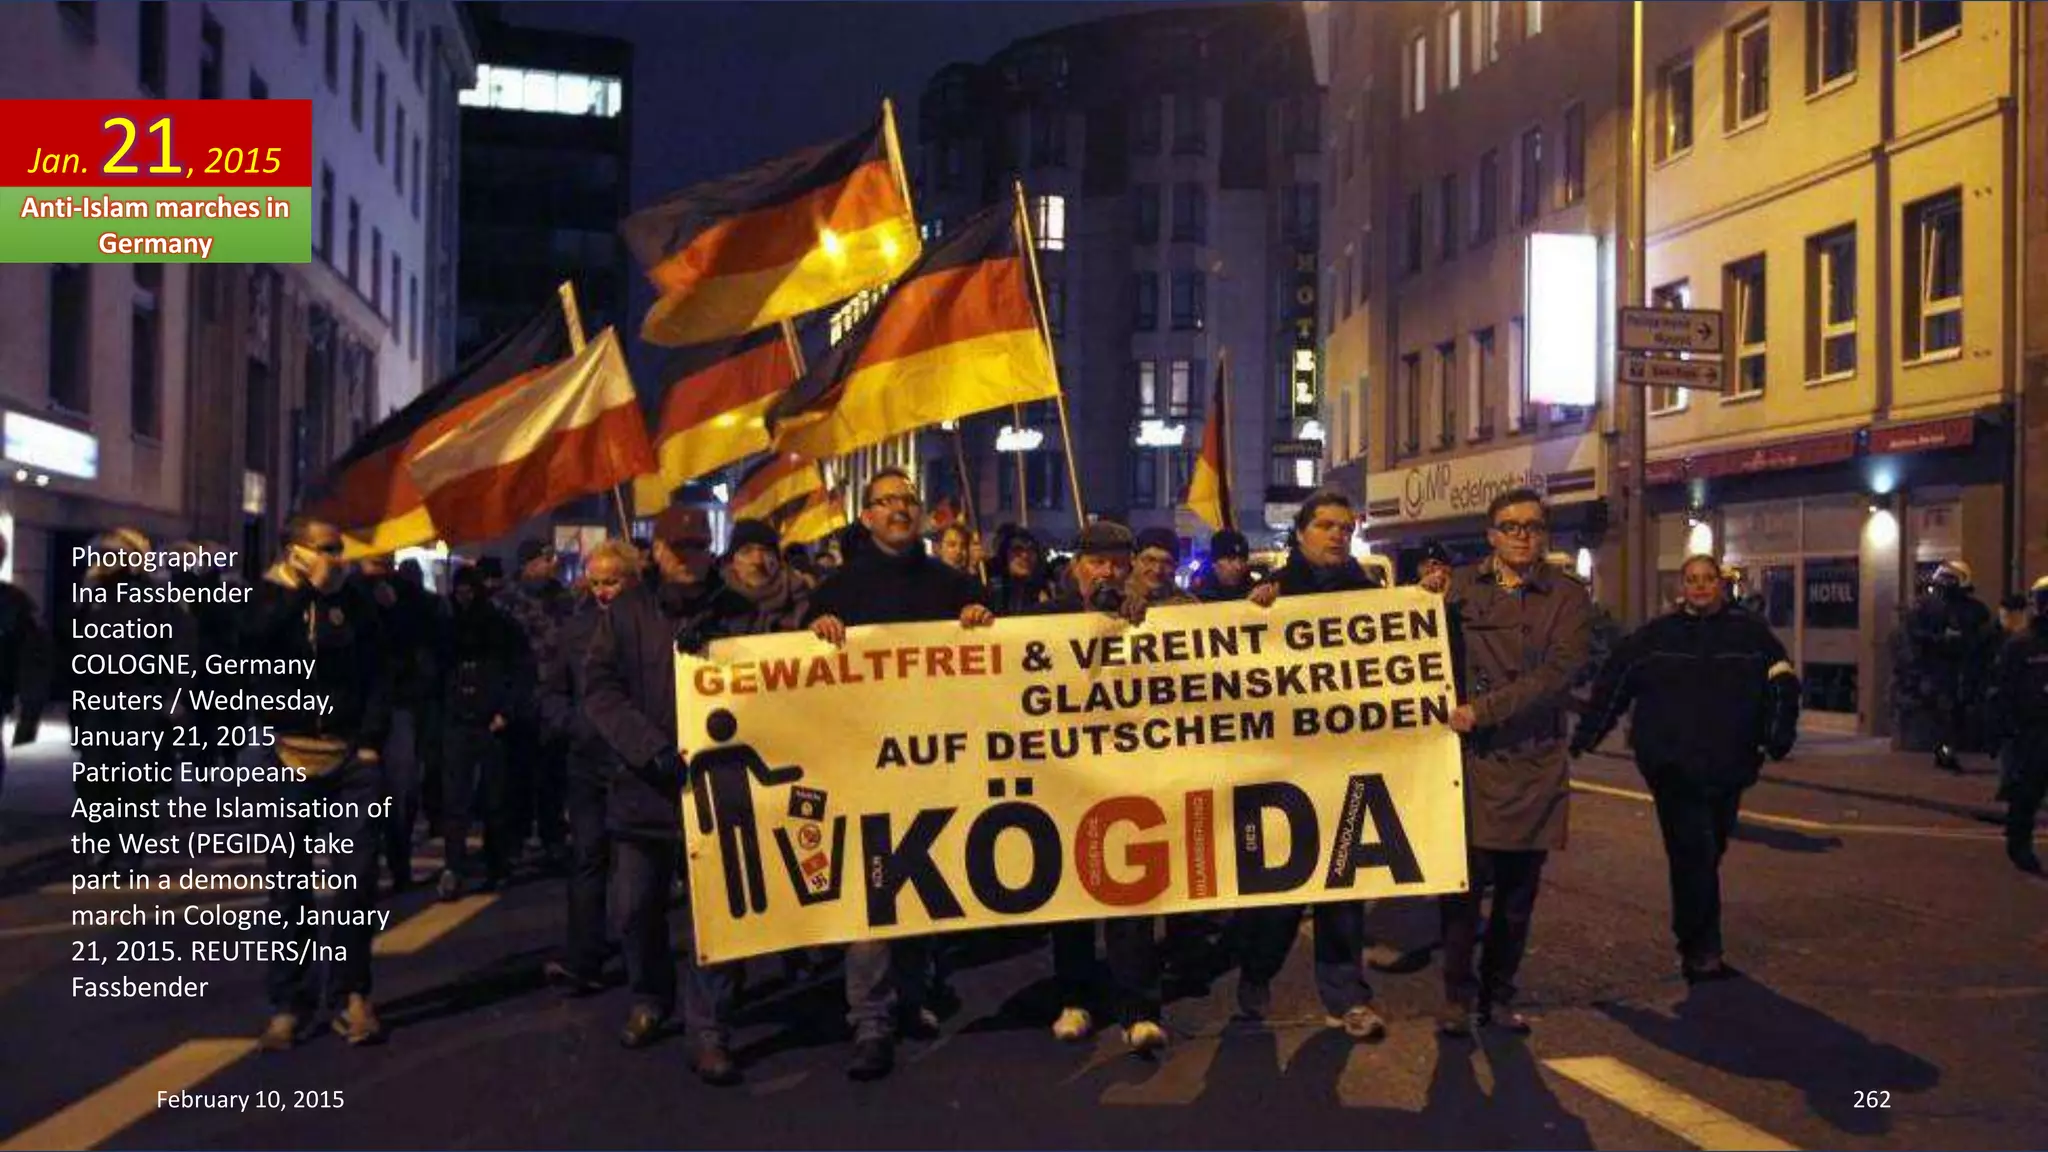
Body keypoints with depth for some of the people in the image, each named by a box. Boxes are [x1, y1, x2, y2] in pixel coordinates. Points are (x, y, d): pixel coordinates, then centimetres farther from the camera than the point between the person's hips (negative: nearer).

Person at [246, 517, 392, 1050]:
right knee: (291, 884, 4)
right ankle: (288, 1003, 13)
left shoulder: (355, 602, 8)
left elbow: (379, 675, 6)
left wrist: (371, 741, -3)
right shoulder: (270, 598, 4)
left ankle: (349, 995, 10)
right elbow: (255, 642, -19)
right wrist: (297, 587, -14)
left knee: (356, 878, -1)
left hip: (353, 757, 1)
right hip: (289, 757, -1)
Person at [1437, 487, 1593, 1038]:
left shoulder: (1568, 597, 3)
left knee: (1518, 891, 10)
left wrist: (1484, 709, -16)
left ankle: (1498, 995, 25)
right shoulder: (1460, 585, 6)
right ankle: (1458, 994, 11)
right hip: (1470, 757, -1)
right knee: (1464, 880, -4)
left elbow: (1558, 673, -10)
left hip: (1534, 764, 1)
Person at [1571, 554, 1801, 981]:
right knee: (1694, 854, -11)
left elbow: (1782, 685, 8)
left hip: (1727, 768, 2)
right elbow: (1611, 686, 7)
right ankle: (1701, 952, -8)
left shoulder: (1751, 633, 6)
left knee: (1708, 854, 12)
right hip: (1672, 767, -2)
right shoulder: (1654, 636, 4)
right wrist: (1584, 738, 4)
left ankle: (1695, 944, 27)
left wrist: (1779, 735, -4)